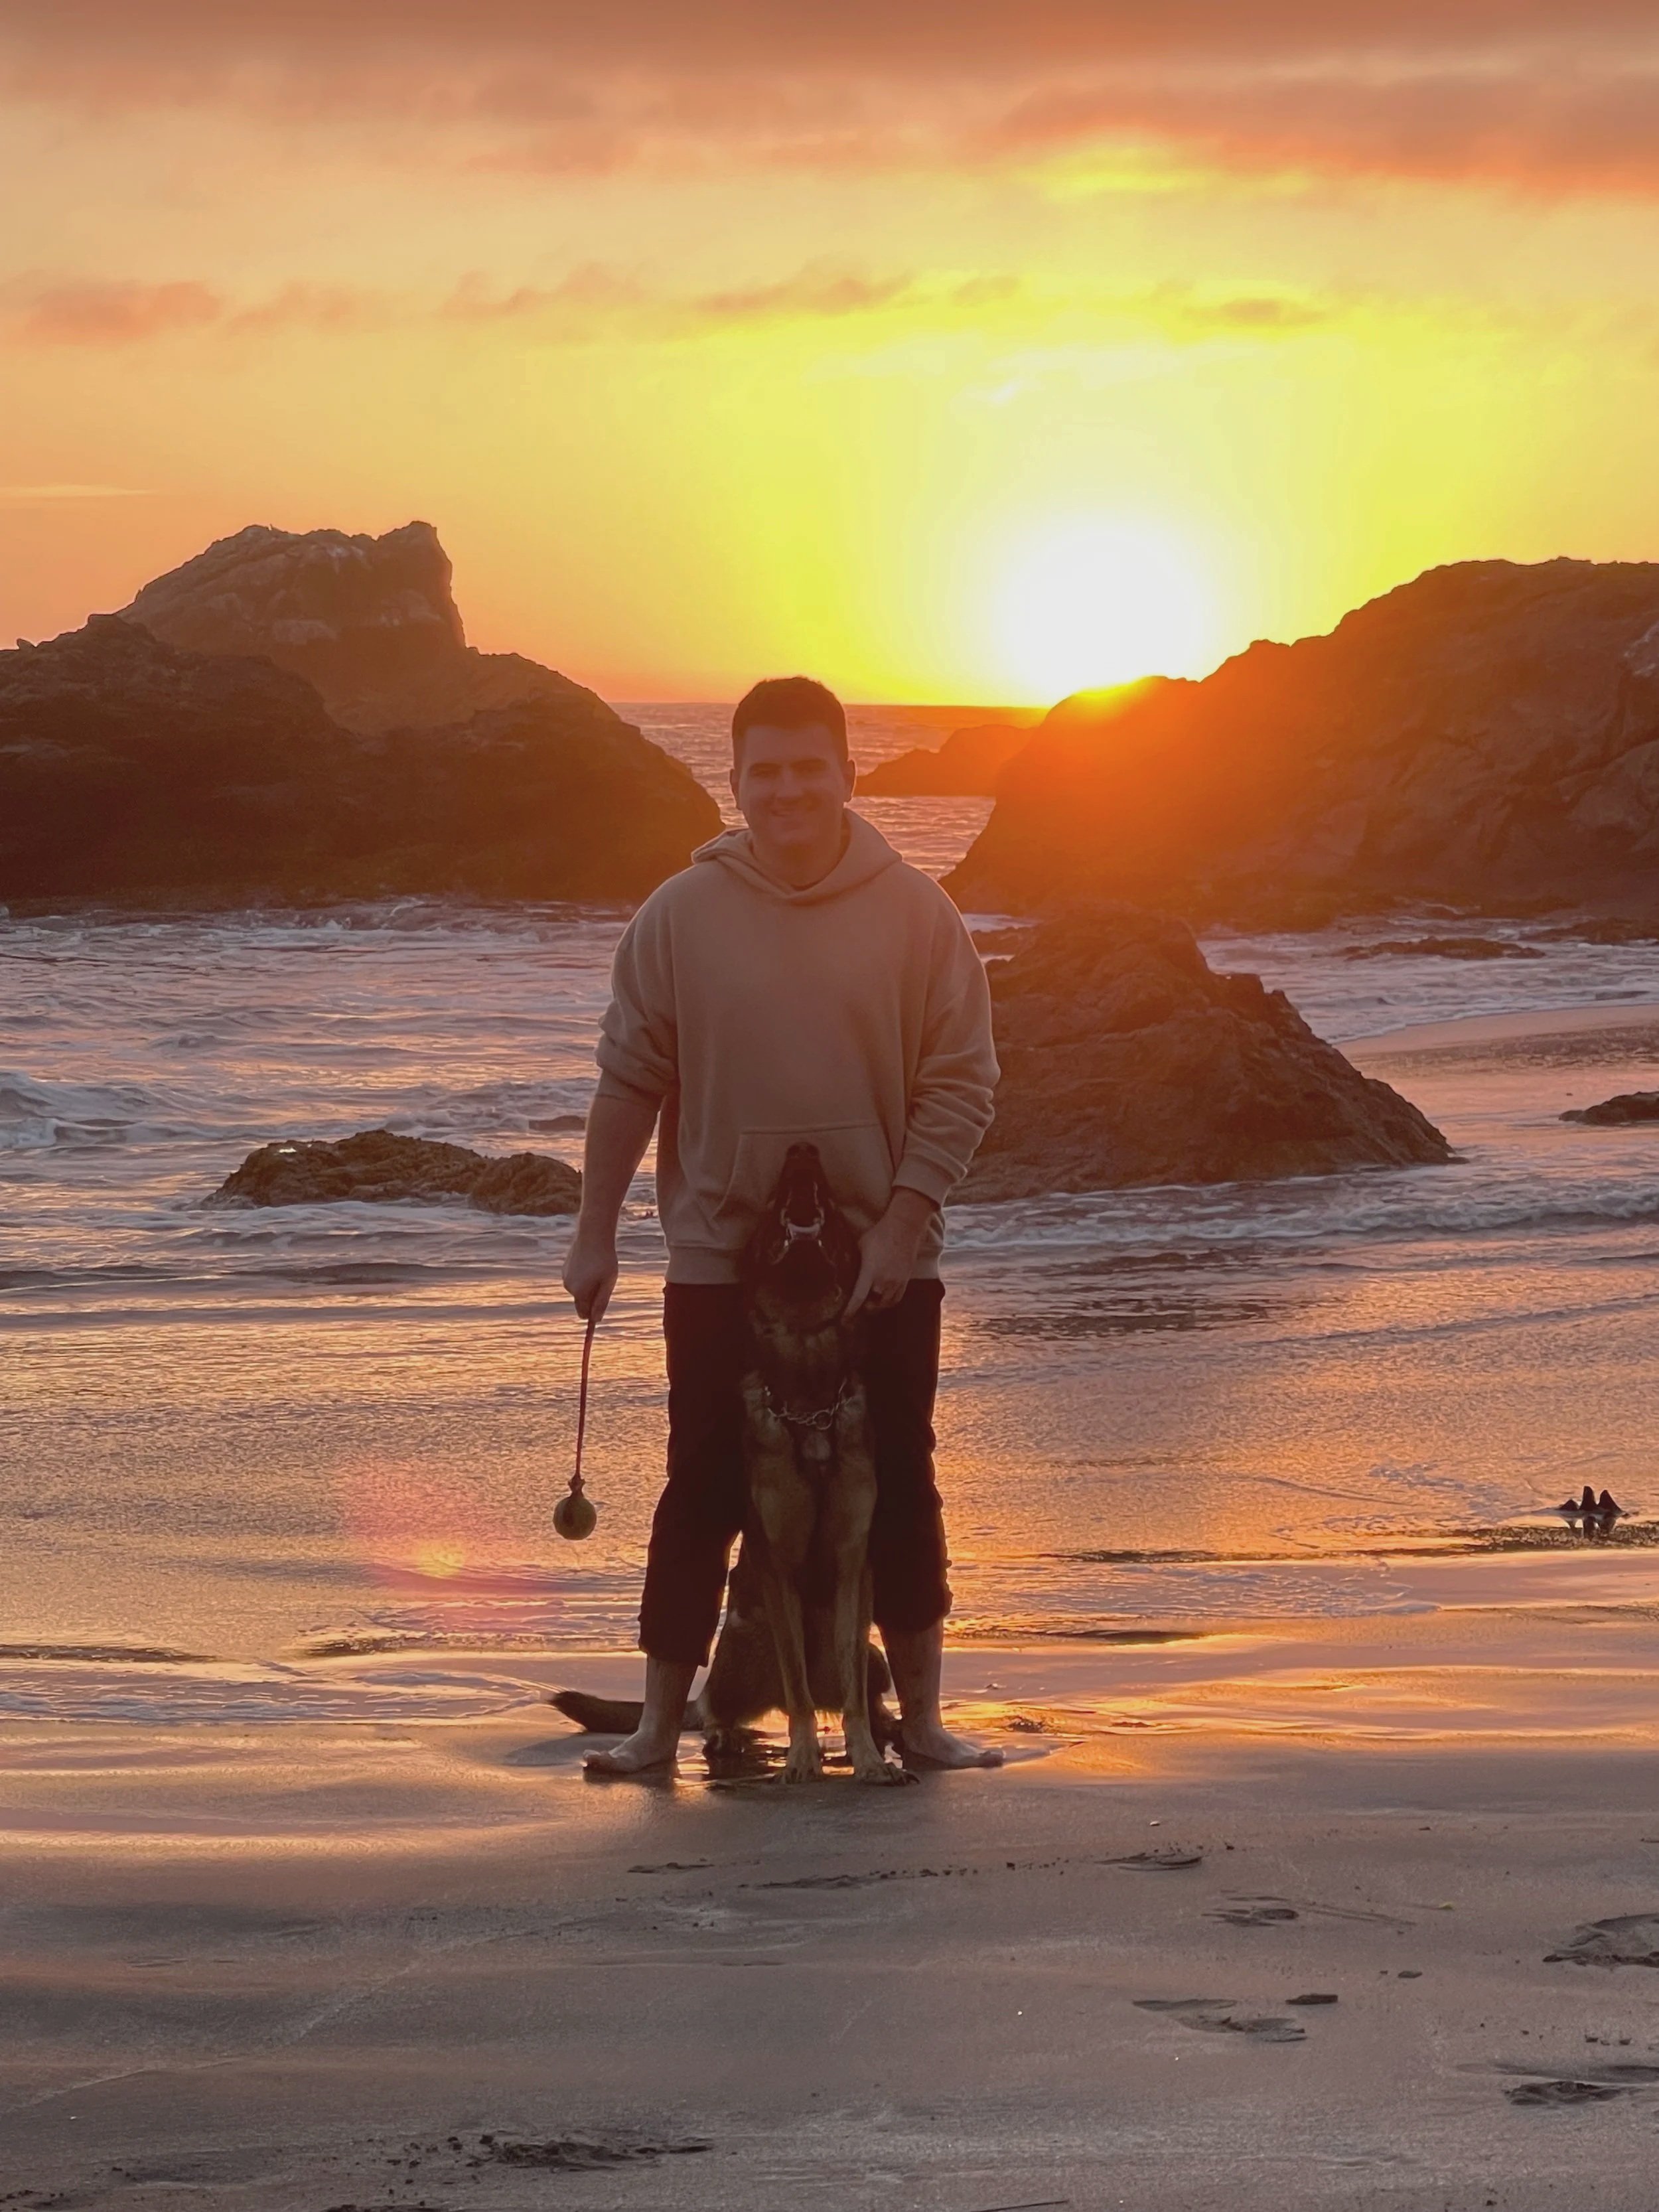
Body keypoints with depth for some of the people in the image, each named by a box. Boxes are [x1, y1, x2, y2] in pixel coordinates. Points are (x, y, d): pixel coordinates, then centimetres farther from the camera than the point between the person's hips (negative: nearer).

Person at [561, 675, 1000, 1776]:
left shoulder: (917, 912, -4)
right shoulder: (682, 913, -2)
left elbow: (961, 1084, -5)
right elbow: (630, 1082, 1)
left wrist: (901, 1225, -13)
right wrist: (596, 1232, 0)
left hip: (881, 1261, 0)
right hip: (719, 1259, 0)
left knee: (900, 1490, 8)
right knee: (703, 1493, 3)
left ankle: (922, 1718, 19)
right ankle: (663, 1725, 11)